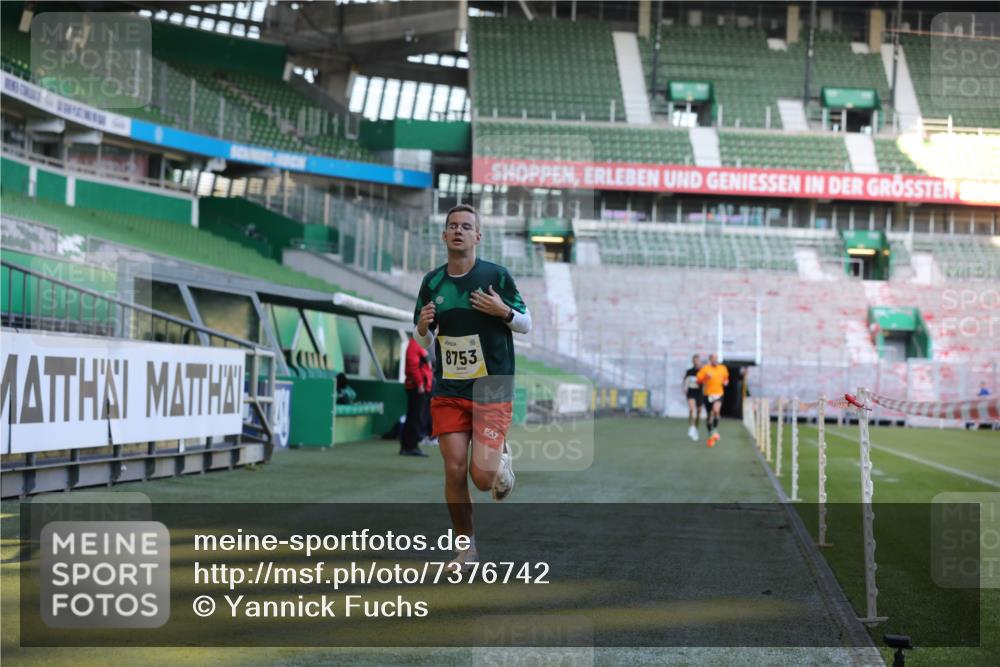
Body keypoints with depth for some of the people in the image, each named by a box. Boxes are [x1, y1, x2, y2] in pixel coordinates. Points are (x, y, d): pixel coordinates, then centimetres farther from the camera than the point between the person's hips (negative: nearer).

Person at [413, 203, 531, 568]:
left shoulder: (496, 275, -5)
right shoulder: (432, 282, 5)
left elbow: (526, 324, 2)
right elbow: (423, 340, 15)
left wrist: (504, 311, -19)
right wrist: (423, 327, -9)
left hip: (491, 388, -3)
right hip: (447, 390, 3)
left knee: (482, 477, -10)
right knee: (454, 470, -3)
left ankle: (501, 459, 27)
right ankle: (466, 546, 15)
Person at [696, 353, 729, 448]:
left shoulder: (723, 369, 7)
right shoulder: (705, 369, -3)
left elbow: (726, 378, 25)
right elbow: (698, 380, -5)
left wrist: (726, 382, 5)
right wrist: (705, 377, -22)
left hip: (719, 394, 1)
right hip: (708, 394, -1)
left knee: (716, 411, -25)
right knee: (709, 415, 6)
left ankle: (715, 431, -12)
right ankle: (710, 435, 20)